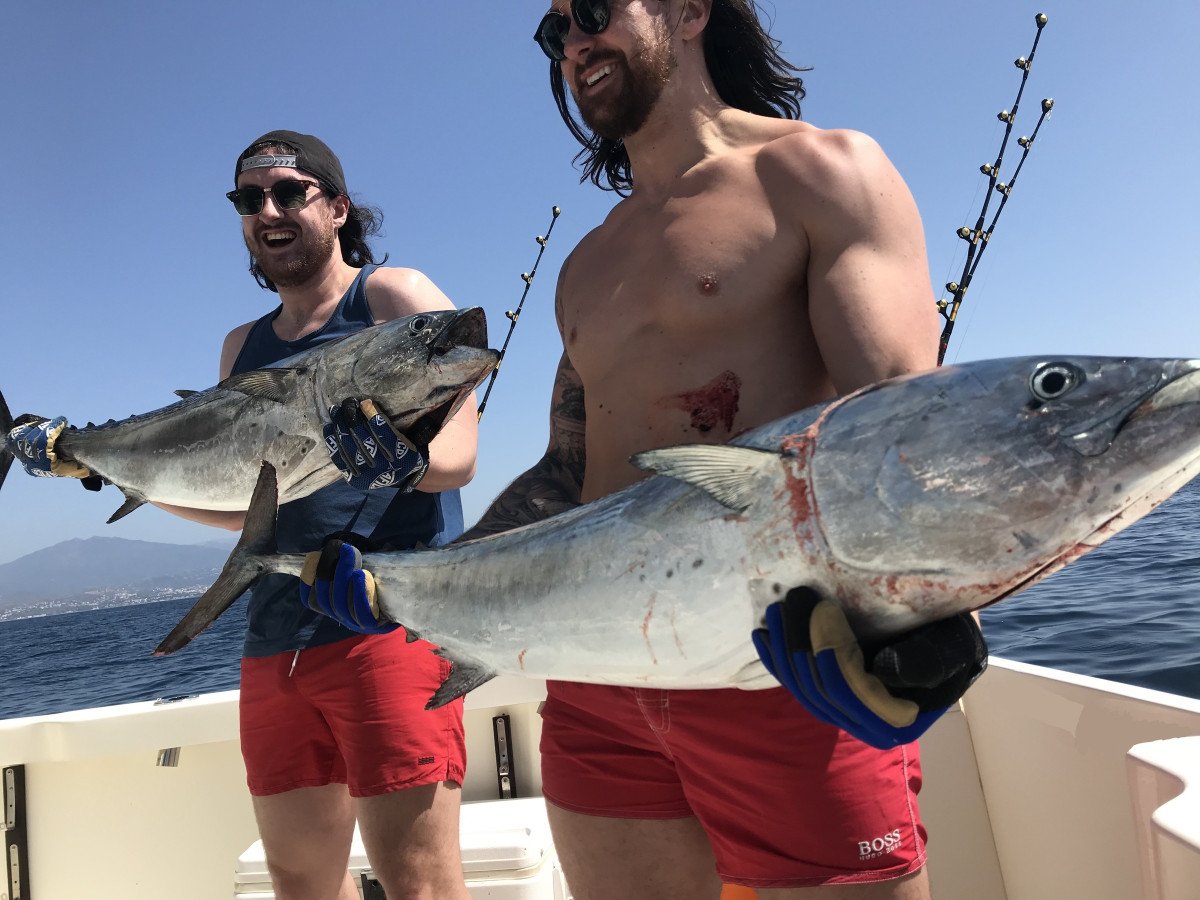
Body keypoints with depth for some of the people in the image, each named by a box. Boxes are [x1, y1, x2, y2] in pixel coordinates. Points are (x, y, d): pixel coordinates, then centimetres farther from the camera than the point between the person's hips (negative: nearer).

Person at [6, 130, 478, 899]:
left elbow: (459, 454, -12)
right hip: (275, 639, 7)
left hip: (390, 620, -6)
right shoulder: (244, 346, 20)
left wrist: (401, 456, -34)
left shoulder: (397, 296, 0)